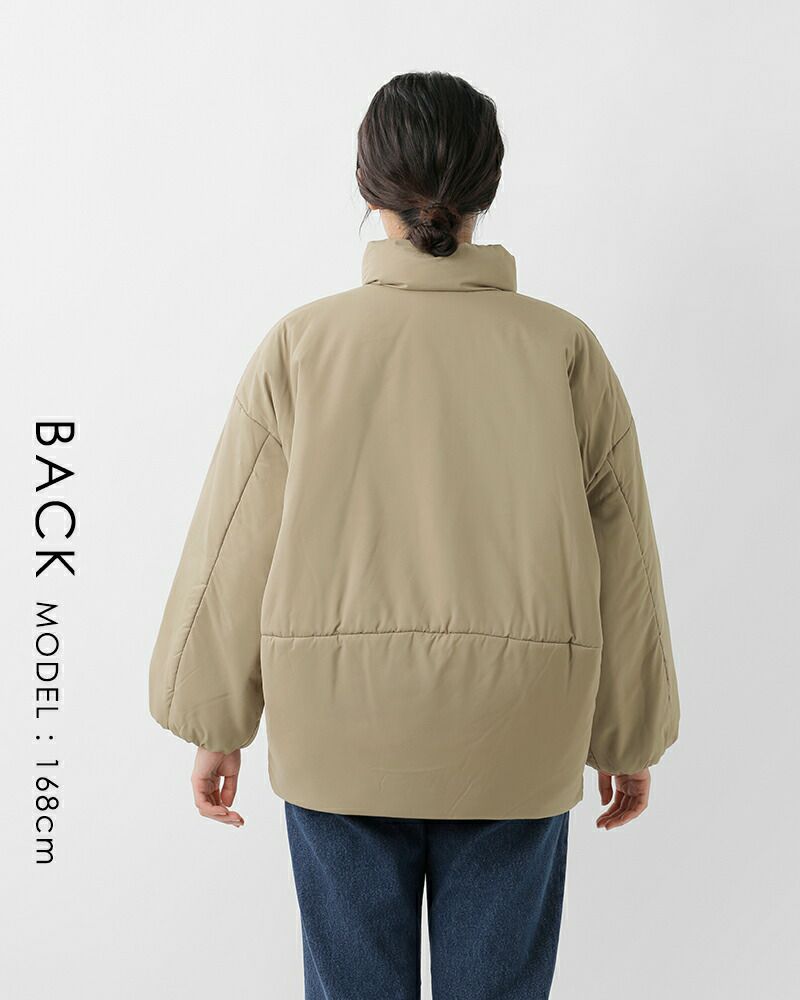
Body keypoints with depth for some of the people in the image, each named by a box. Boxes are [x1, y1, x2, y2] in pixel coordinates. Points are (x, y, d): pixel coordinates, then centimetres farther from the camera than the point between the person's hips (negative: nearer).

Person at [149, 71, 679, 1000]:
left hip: (339, 730, 0)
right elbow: (621, 560, 1)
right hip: (516, 742, 0)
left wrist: (215, 723, 10)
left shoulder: (300, 345, -5)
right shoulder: (565, 350, -4)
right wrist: (628, 739, 12)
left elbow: (234, 549, -2)